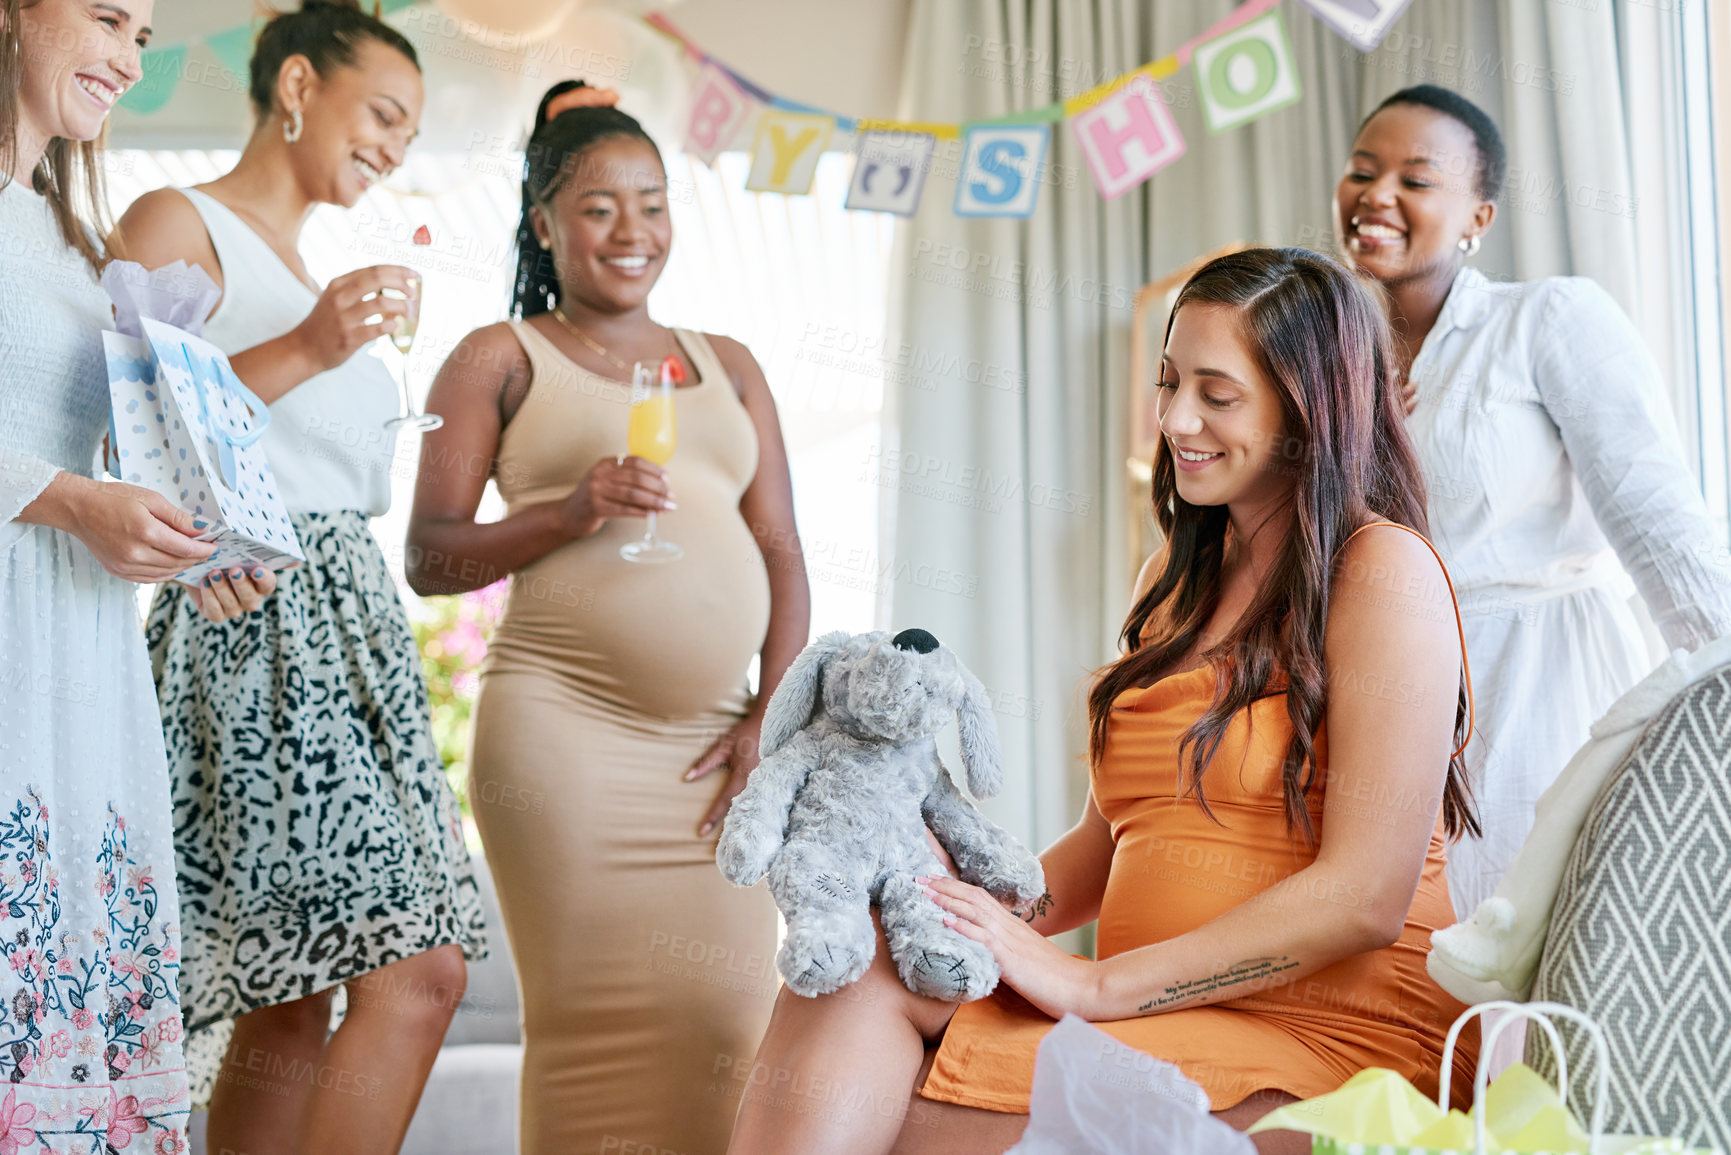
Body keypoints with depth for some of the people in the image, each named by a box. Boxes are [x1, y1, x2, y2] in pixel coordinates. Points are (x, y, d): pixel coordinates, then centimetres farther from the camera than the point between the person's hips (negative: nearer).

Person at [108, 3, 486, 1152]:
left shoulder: (313, 275, 24)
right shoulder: (177, 224, -1)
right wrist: (305, 351, -16)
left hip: (346, 628, 8)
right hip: (251, 622, -8)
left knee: (291, 996, 5)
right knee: (419, 968, -15)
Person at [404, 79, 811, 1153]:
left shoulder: (727, 366, 20)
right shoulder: (500, 358, 9)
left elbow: (783, 555, 16)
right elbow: (430, 557, 4)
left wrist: (774, 714, 2)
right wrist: (572, 511, -12)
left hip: (714, 740, 4)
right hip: (565, 732, -3)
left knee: (729, 1019, -1)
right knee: (597, 1021, -5)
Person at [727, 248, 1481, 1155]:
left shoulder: (1384, 572, -4)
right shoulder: (1176, 575, 20)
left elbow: (1366, 897, -13)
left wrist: (1096, 986, -16)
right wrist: (991, 920, -2)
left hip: (1329, 1040, -6)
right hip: (1163, 1024, 6)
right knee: (860, 967, -21)